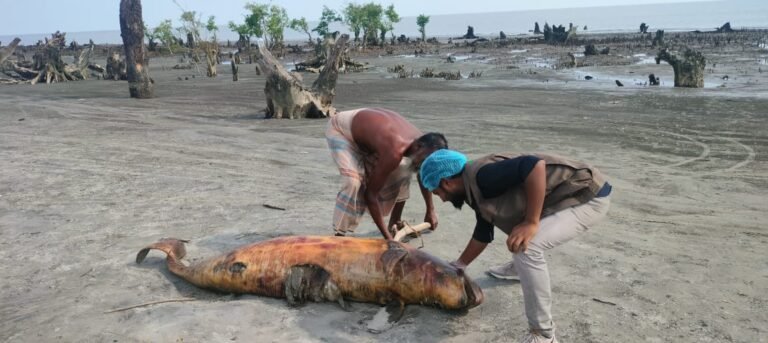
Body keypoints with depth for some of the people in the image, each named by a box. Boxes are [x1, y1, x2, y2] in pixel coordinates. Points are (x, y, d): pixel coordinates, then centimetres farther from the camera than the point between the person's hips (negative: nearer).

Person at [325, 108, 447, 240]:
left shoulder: (422, 142, -17)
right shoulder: (394, 151, -41)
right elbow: (370, 194, -34)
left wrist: (430, 210, 12)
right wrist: (387, 237, -30)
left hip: (364, 125, 8)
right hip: (340, 130, -8)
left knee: (403, 172, 5)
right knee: (354, 181, -29)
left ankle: (394, 225, 19)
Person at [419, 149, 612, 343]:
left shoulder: (483, 176, -23)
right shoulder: (477, 189, 8)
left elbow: (534, 165, -35)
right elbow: (483, 234, 21)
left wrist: (531, 222, -30)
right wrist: (457, 267, 29)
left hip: (588, 196, -10)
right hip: (567, 195, 10)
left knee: (526, 247, -24)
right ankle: (519, 268, 51)